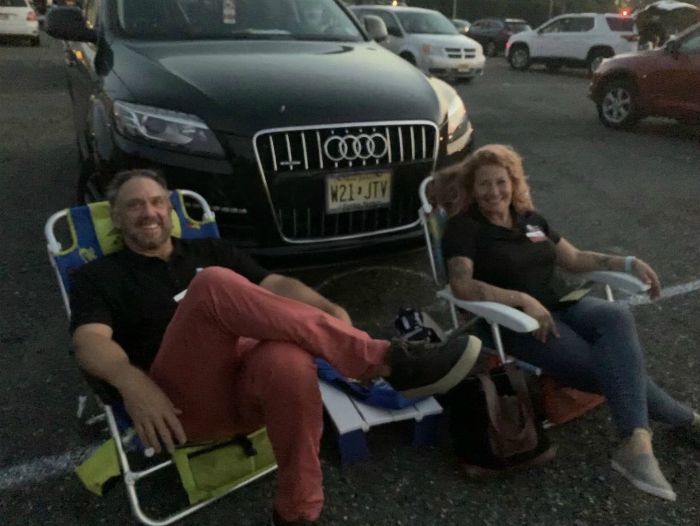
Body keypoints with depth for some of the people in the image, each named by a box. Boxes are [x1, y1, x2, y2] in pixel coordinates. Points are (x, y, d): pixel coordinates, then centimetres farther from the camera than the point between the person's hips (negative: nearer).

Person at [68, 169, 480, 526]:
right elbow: (90, 343, -3)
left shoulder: (210, 250, 24)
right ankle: (389, 361, -30)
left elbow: (277, 285, 14)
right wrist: (133, 383, -25)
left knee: (289, 361, -37)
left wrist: (329, 310, -6)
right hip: (184, 401, -2)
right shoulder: (98, 276, 16)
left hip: (251, 379, 3)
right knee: (214, 284, -30)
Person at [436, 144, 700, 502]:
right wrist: (523, 299, -24)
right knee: (610, 367, -26)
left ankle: (636, 443, -36)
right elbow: (462, 286, -16)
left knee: (617, 316, -30)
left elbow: (574, 259, 27)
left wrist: (629, 263, 15)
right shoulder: (464, 227, -2)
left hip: (565, 305, 6)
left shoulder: (530, 219, 20)